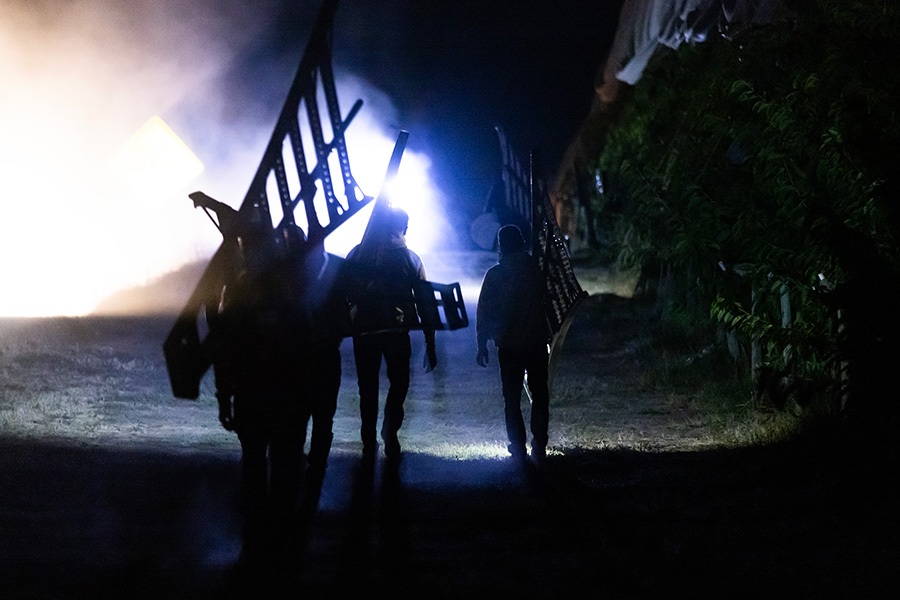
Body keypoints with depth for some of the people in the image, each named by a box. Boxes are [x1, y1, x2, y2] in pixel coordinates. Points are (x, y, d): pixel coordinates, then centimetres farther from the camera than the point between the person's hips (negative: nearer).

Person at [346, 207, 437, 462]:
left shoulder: (357, 254, 6)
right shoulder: (410, 258, 3)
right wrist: (430, 344, 6)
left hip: (364, 327, 1)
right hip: (397, 329, -1)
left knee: (368, 386, 11)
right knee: (399, 381, 16)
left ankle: (369, 442, 12)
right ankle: (390, 428, -4)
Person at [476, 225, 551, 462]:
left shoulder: (494, 275, -4)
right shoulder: (538, 269, -2)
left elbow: (484, 311, -1)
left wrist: (482, 344, 6)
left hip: (509, 345, -1)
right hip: (537, 343, 1)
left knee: (512, 399, 7)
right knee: (539, 395, 12)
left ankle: (518, 449, 3)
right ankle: (539, 447, 8)